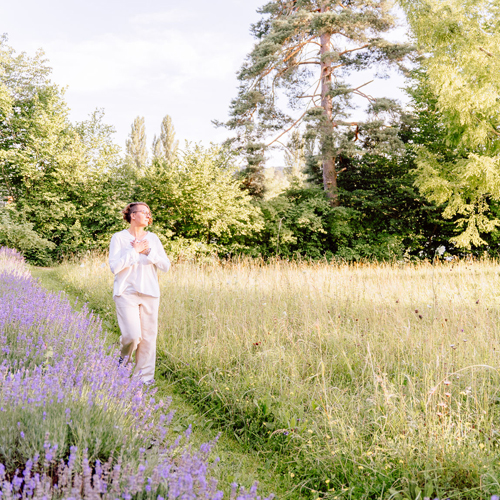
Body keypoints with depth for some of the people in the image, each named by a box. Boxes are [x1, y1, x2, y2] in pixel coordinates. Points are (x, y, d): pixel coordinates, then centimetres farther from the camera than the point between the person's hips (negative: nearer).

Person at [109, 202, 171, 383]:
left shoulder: (153, 238, 11)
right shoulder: (119, 238, 0)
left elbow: (166, 265, 4)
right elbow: (115, 266, -11)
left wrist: (148, 252, -7)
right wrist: (134, 250, -11)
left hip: (150, 293, 4)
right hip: (127, 292, -4)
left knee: (149, 335, 2)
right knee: (132, 335, -14)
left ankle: (144, 375, 14)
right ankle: (124, 357, 19)